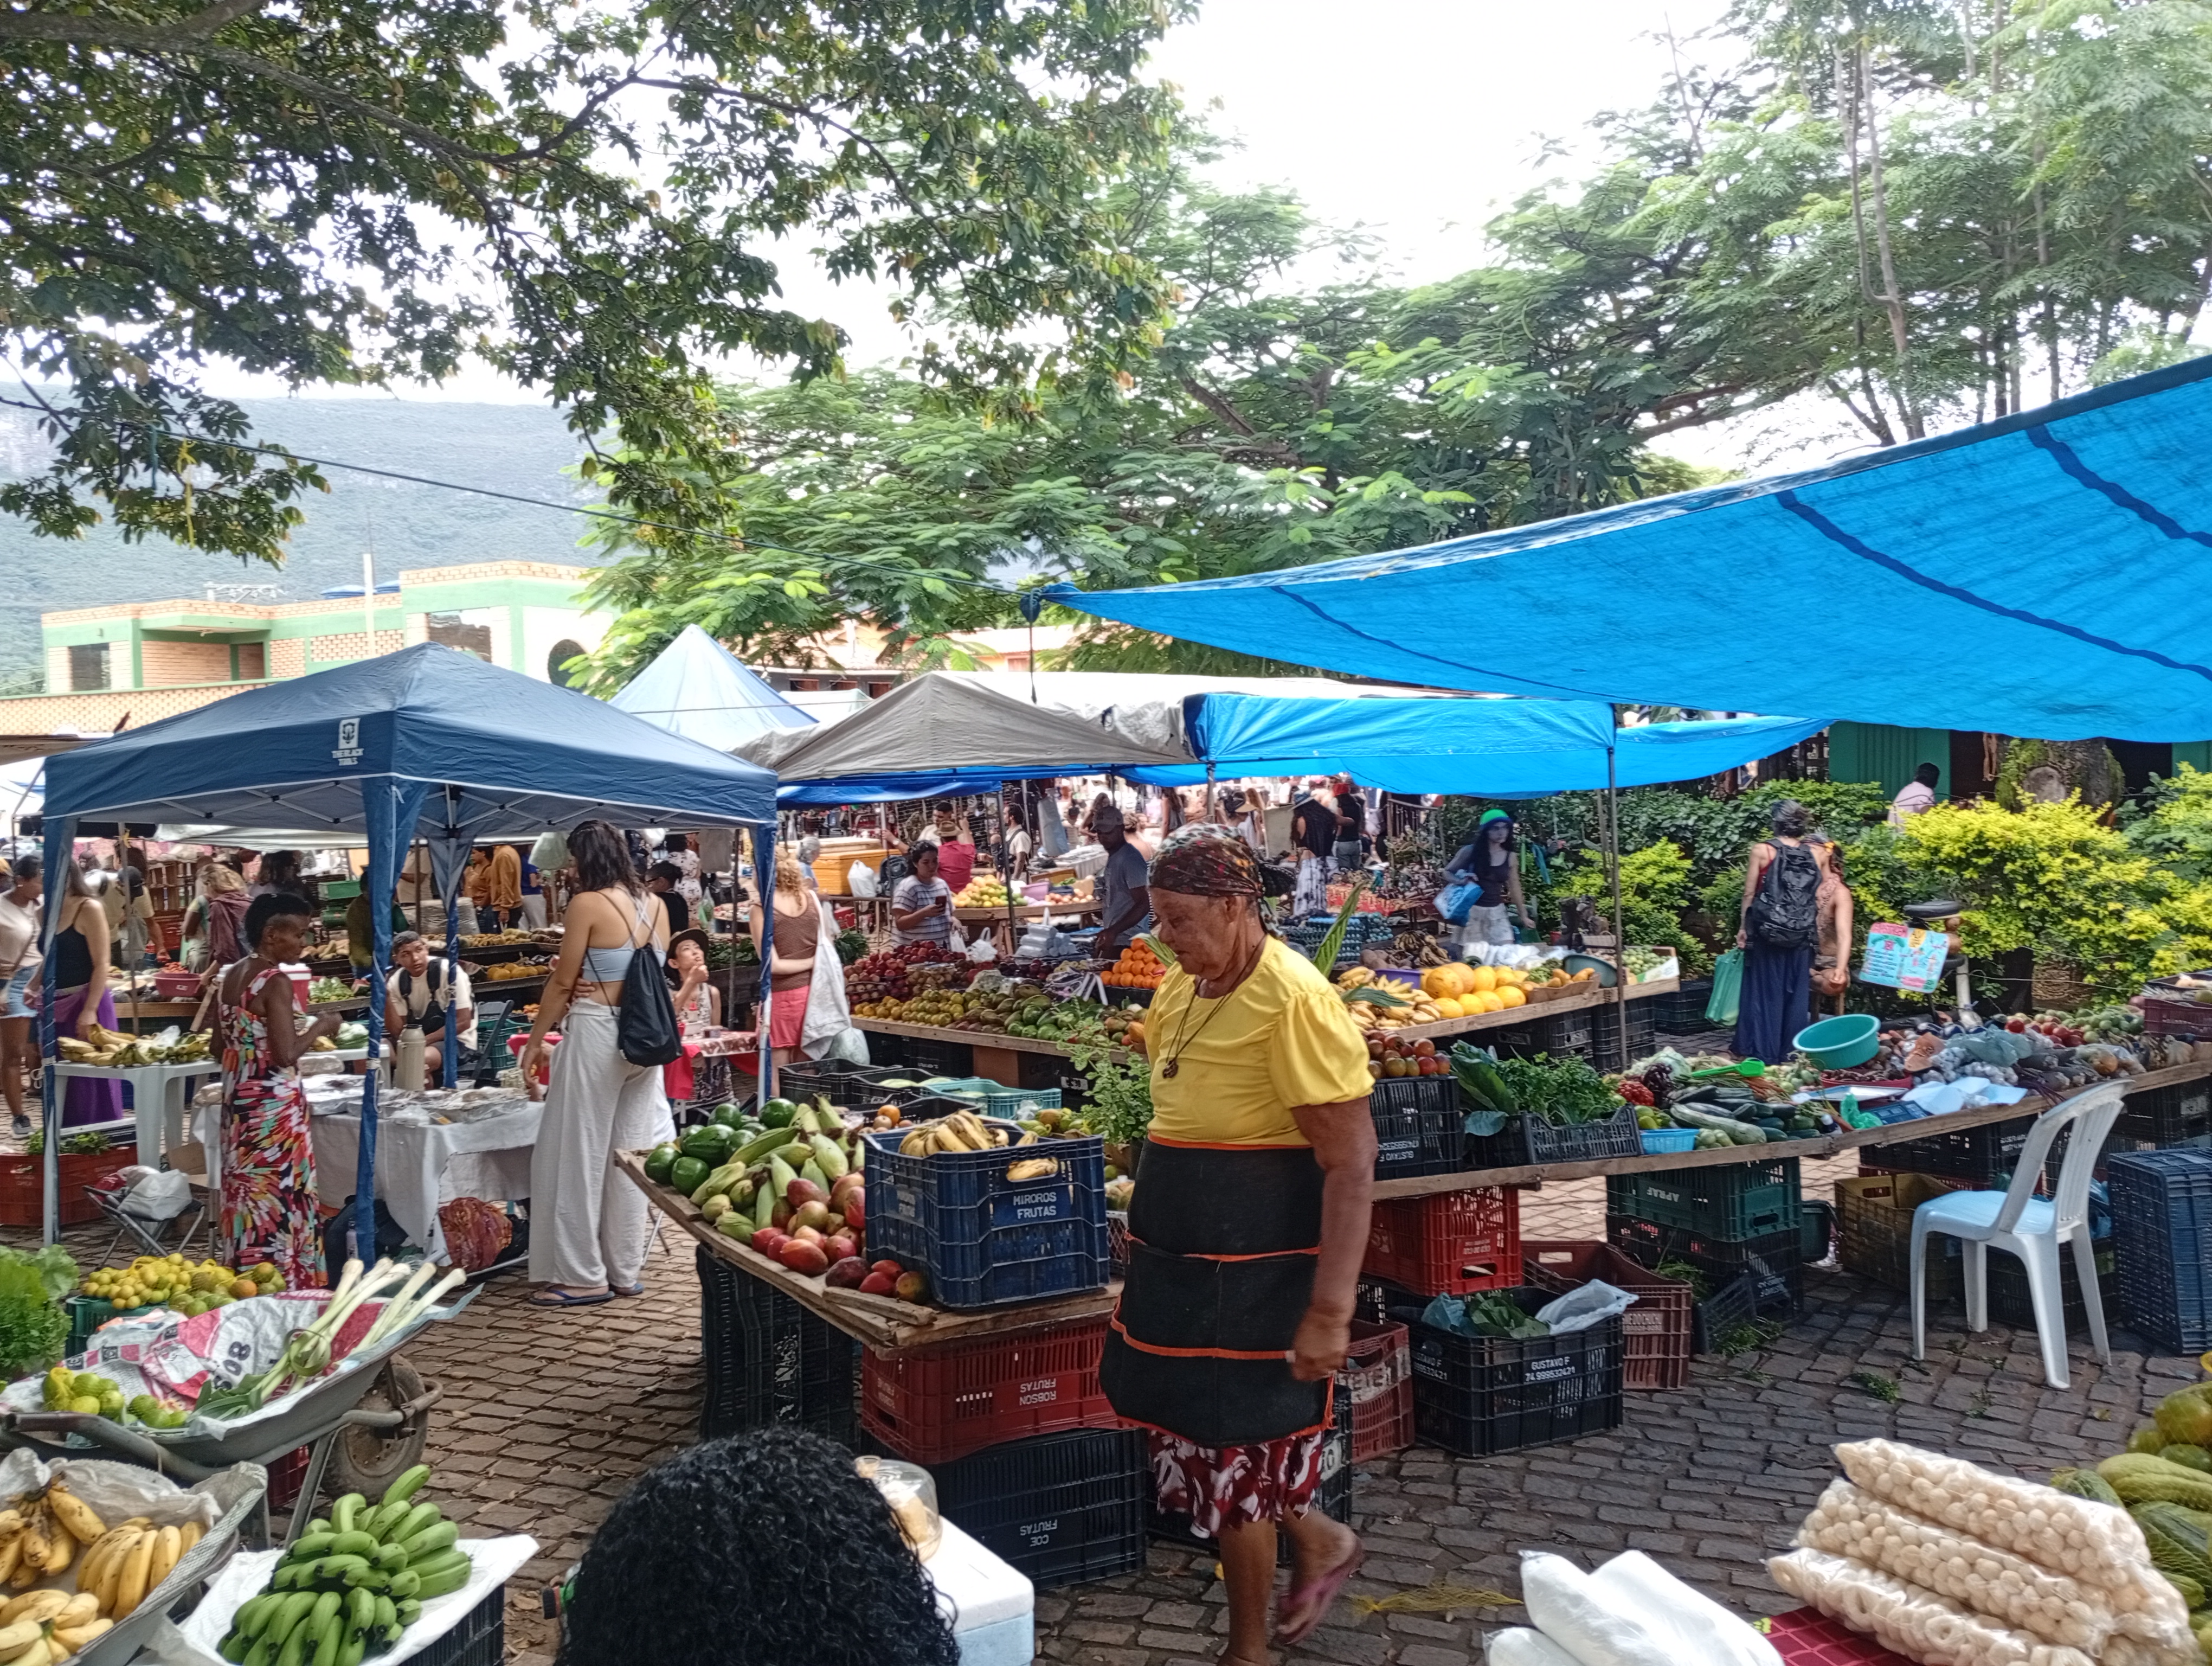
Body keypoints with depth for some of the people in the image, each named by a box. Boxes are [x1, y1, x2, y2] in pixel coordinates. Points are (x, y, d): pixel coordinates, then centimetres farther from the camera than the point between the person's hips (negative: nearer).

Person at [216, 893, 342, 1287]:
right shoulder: (277, 982, -17)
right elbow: (286, 1054, -22)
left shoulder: (229, 978, 9)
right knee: (280, 1201, -2)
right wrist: (321, 1026, -8)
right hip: (274, 1107, -8)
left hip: (237, 1102, 9)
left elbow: (223, 1046, 16)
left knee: (248, 1197, 13)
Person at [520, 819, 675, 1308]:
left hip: (596, 1033, -7)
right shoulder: (656, 905, 7)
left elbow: (563, 982, -8)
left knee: (579, 1154, 4)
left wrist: (534, 1042, 1)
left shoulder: (588, 904, -11)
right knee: (630, 1153, 12)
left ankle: (584, 1276, 8)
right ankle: (624, 1272, 18)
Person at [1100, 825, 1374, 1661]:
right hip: (1182, 1254, 8)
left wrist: (1330, 1310, -23)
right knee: (1191, 1431, 17)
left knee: (1230, 1458, 5)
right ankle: (1321, 1540, 41)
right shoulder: (1177, 989, 7)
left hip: (1257, 1267, -8)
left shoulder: (1294, 1000, -19)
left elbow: (1352, 1162, -20)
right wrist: (1148, 1253, 20)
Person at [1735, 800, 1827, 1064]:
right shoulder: (1817, 853, -1)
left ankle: (1762, 1051, 10)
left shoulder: (1762, 851, -7)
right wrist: (1816, 928, 13)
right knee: (1797, 991, 11)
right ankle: (1792, 1050, 16)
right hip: (1802, 936, 2)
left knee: (1765, 990, 7)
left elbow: (1749, 894, -3)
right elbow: (1823, 897, 2)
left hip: (1766, 931, -2)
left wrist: (1743, 927, 6)